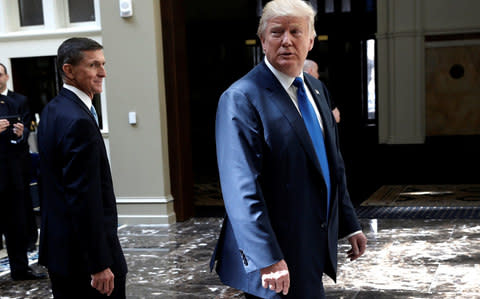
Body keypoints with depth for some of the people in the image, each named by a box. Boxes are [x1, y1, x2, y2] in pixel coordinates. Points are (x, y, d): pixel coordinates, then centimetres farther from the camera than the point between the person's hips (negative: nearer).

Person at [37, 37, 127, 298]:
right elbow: (84, 199, -24)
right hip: (84, 256, -10)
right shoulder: (79, 122, -21)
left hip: (58, 246, 10)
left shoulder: (52, 110, 9)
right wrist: (100, 265, -21)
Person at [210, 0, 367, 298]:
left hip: (313, 250, 8)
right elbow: (242, 190, -22)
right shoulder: (241, 99, -15)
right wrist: (267, 260, -25)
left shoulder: (317, 89, 11)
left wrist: (349, 225, 17)